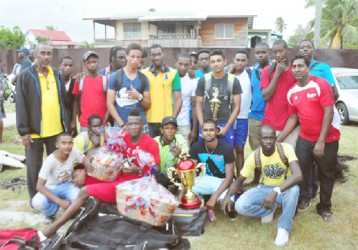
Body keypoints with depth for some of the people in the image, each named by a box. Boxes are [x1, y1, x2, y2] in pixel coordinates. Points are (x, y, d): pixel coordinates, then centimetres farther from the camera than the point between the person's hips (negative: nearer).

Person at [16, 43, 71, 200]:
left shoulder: (56, 75, 9)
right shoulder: (25, 76, -5)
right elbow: (21, 105, -8)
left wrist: (67, 126, 9)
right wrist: (23, 131, -13)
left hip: (57, 130, 4)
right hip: (34, 131, -4)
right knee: (34, 168, 7)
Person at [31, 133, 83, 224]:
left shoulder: (74, 152, -18)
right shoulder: (50, 160, -26)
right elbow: (39, 186, -28)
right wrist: (59, 201, -36)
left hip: (67, 186, 2)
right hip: (51, 187, -1)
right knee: (37, 203, -33)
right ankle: (51, 213, 3)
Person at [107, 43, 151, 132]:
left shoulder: (143, 78, 8)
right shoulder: (115, 77, 0)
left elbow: (148, 105, 11)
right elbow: (110, 104, -2)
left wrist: (139, 97, -10)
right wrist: (122, 124, -10)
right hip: (120, 126, -2)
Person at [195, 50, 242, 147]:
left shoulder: (233, 81, 0)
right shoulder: (203, 80, 3)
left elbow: (237, 107, 0)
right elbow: (198, 105, 5)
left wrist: (226, 127, -8)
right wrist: (202, 126, -6)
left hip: (225, 125, -1)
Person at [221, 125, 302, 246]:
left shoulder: (286, 148, -23)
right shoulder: (254, 156, -16)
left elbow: (298, 175, -35)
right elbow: (239, 180, -7)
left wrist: (275, 192, -47)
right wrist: (228, 196, -28)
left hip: (285, 189, -2)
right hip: (265, 188, 2)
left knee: (294, 190, -39)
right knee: (240, 206, -24)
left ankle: (284, 227, -15)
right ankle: (270, 209, 7)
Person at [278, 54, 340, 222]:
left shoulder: (321, 84, -15)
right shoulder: (292, 93, 3)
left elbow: (329, 113, -17)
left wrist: (321, 141, -19)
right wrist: (279, 139, 3)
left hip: (327, 139, -4)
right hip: (305, 139, 4)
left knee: (326, 175, 10)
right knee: (300, 170, 4)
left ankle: (324, 207, 27)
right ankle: (304, 198, 30)